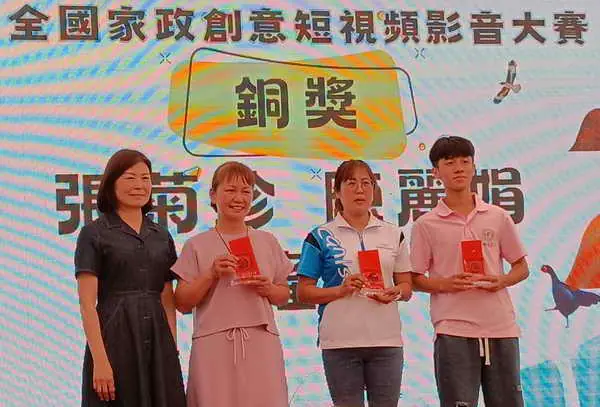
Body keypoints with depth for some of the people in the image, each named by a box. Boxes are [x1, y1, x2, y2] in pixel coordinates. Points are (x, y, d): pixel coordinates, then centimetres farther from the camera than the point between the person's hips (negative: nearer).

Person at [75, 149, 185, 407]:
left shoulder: (162, 237, 13)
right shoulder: (94, 234, -1)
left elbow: (168, 301, 14)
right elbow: (87, 304, -8)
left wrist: (173, 350, 5)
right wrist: (99, 360, -16)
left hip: (158, 340, 5)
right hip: (115, 338, -4)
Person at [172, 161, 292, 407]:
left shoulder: (267, 242, 12)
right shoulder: (197, 246, 5)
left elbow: (284, 296, 16)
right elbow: (182, 304, 2)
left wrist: (268, 289, -5)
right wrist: (211, 274, -10)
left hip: (261, 342, 2)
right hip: (213, 343, -2)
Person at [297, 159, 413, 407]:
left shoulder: (393, 235, 12)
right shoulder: (321, 237, 3)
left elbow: (406, 286, 13)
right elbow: (304, 293, 1)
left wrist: (394, 292, -10)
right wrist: (341, 290, -15)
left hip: (386, 340, 2)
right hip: (340, 342, -2)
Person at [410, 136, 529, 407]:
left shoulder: (498, 217, 8)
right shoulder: (426, 225, 2)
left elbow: (521, 268, 15)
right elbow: (415, 279, 6)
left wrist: (502, 281, -6)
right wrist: (444, 284, -13)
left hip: (501, 327, 3)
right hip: (453, 331, -2)